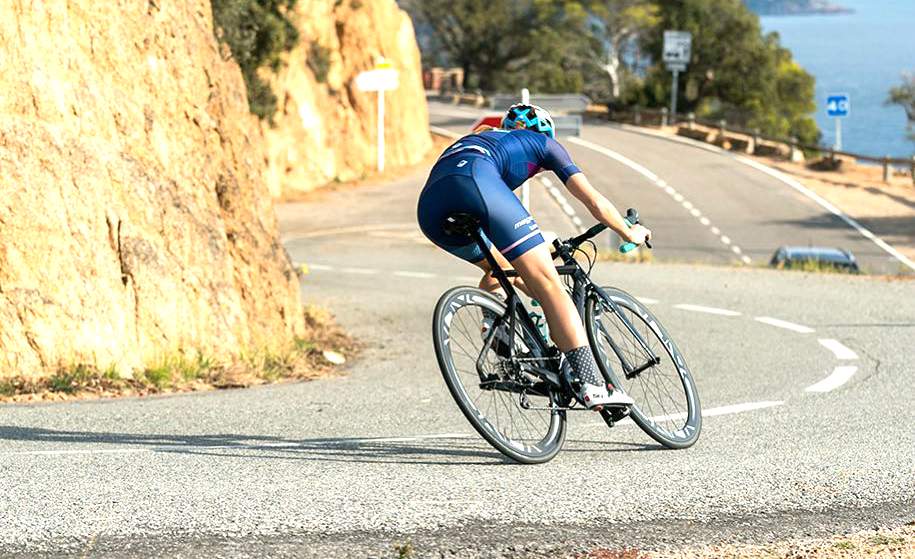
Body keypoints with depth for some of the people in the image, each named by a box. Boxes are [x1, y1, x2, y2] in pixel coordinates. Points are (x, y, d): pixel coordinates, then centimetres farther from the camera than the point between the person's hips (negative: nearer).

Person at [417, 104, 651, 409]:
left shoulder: (482, 137, 45)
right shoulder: (543, 143, 31)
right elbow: (595, 202, 28)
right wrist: (629, 232, 45)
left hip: (430, 206, 6)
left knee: (500, 269, 34)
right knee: (549, 284, -5)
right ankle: (592, 385, -15)